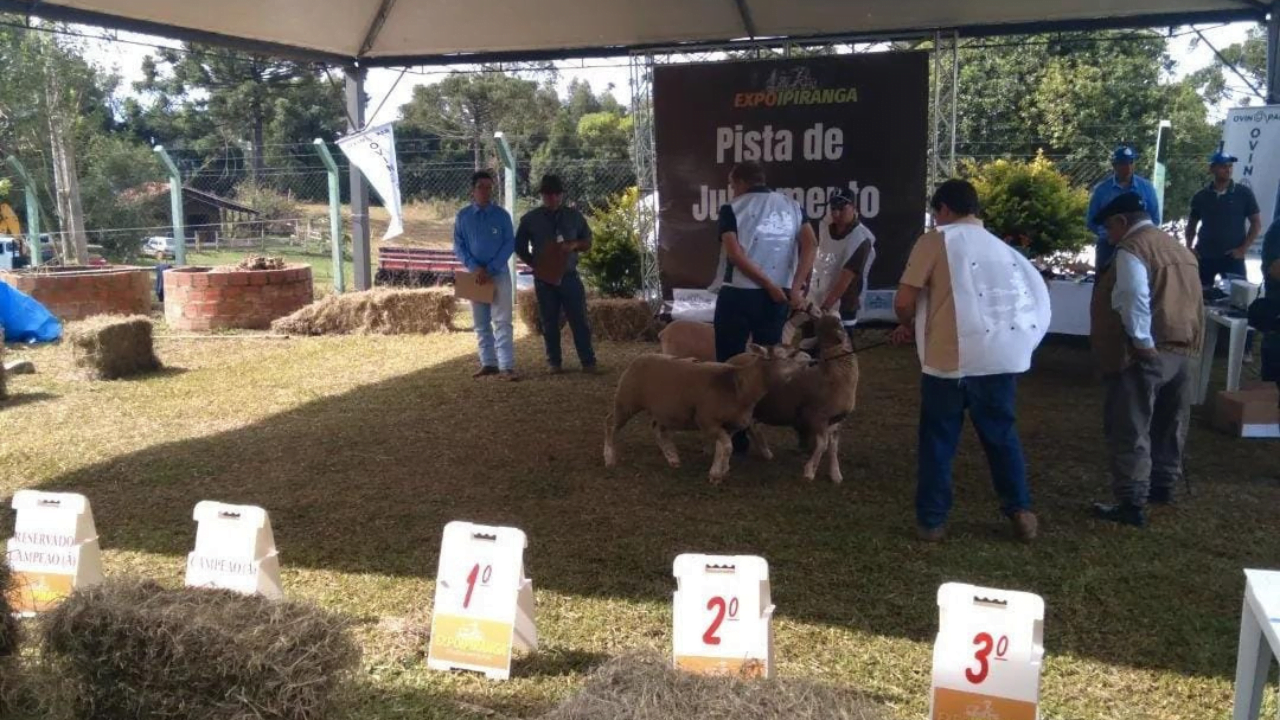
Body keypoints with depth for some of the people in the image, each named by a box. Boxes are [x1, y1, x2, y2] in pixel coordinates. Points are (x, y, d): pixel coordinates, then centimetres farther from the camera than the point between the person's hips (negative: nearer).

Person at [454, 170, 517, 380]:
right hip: (475, 275, 2)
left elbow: (510, 244, -4)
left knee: (502, 322, -8)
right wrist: (475, 268, -12)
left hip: (499, 274, -2)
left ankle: (506, 366, -11)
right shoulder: (462, 216, 3)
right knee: (481, 323, 8)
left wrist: (490, 269, -13)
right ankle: (488, 363, 17)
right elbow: (458, 246, 2)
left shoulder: (502, 215, -1)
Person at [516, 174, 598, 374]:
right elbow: (520, 246, 10)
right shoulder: (530, 219, 3)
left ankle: (588, 362, 2)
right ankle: (554, 363, 14)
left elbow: (588, 242, 11)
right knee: (550, 322, 5)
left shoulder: (574, 216, 6)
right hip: (544, 278, 0)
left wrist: (574, 245, -10)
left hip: (569, 276, 0)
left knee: (580, 320, -2)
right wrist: (534, 263, -4)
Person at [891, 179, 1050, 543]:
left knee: (938, 440, 9)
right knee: (1002, 434, 20)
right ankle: (1020, 511, 21)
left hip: (950, 357, -4)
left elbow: (903, 302, -5)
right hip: (1000, 357, 4)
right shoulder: (1001, 247, 17)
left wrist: (910, 326, 15)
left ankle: (932, 520, 14)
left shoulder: (935, 240, 1)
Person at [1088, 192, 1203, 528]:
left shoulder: (1132, 249, -11)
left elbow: (1133, 301, -24)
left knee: (1130, 431, -4)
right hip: (1181, 350, 9)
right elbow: (1190, 300, 19)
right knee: (1169, 426, 20)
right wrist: (1188, 342, 20)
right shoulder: (1179, 248, 16)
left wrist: (1143, 343, -19)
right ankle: (1163, 486, 34)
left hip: (1146, 354, -9)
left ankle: (1132, 504, -5)